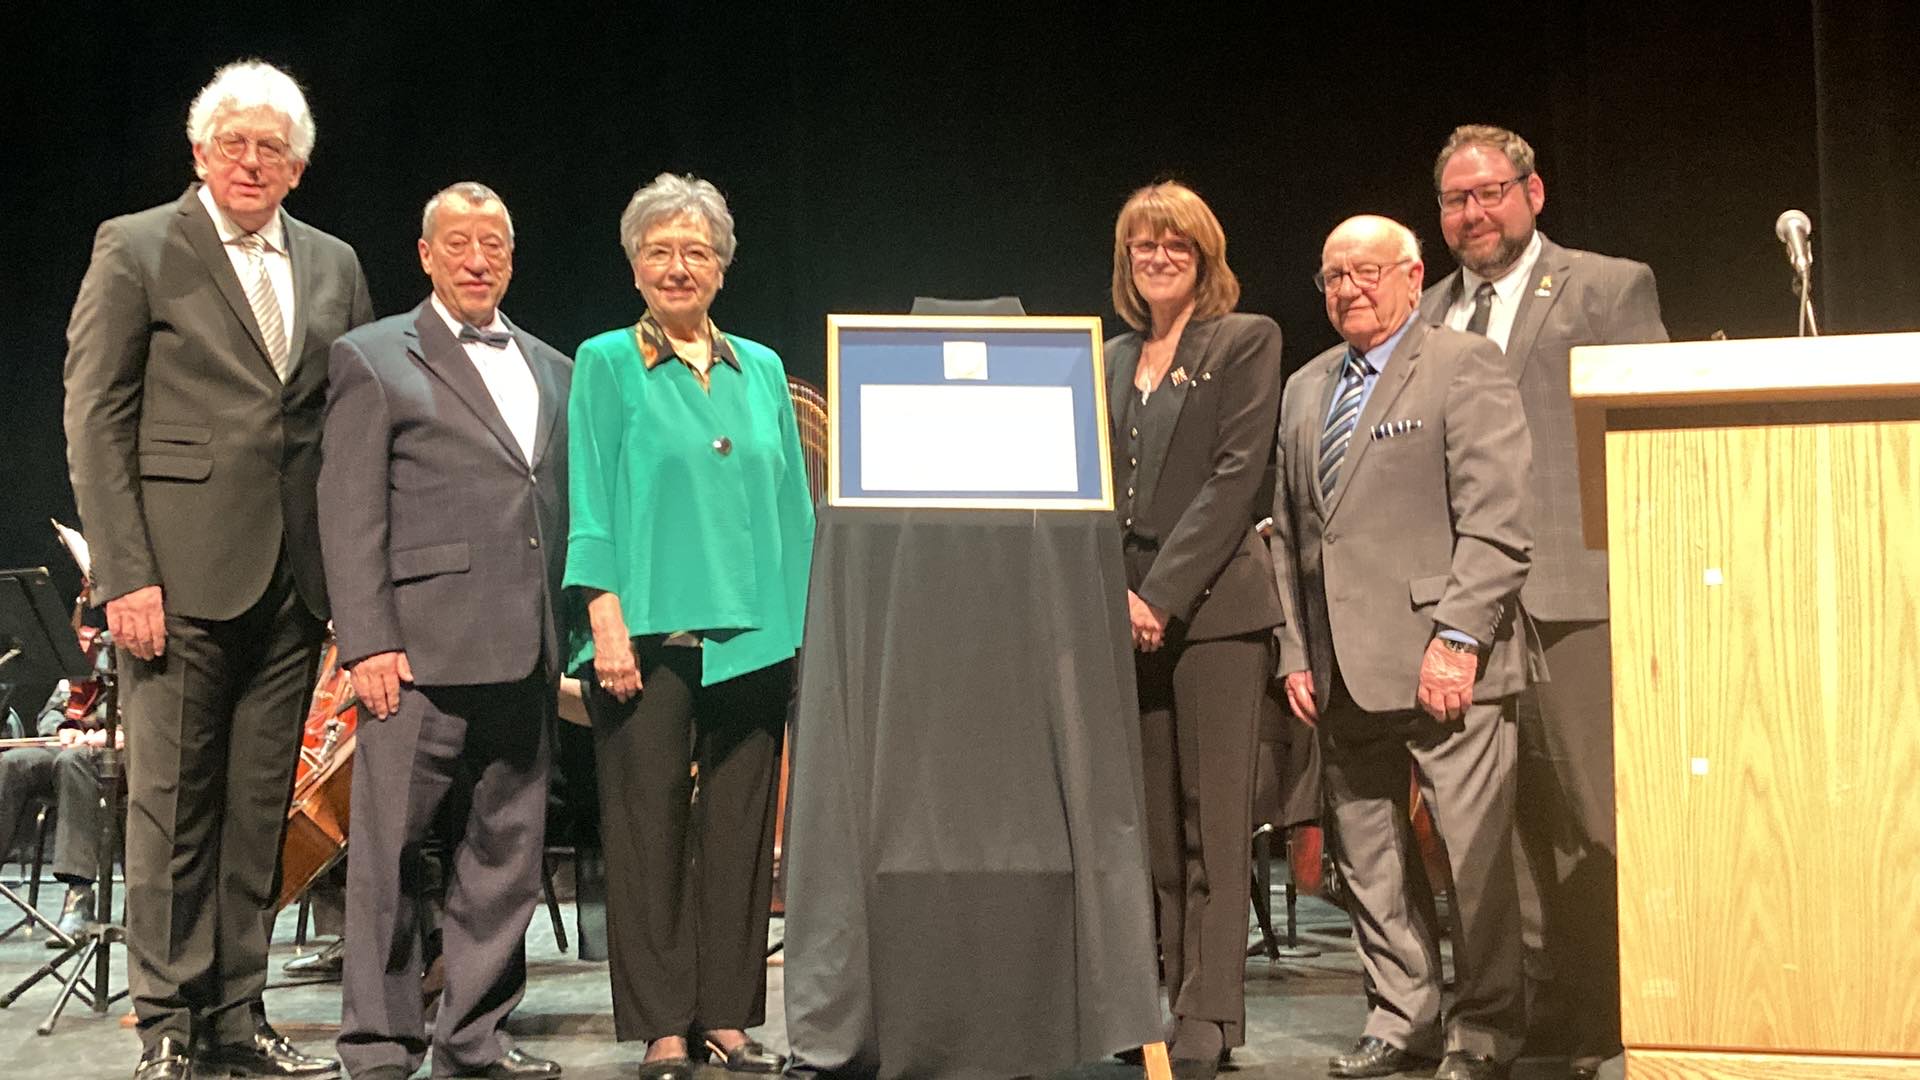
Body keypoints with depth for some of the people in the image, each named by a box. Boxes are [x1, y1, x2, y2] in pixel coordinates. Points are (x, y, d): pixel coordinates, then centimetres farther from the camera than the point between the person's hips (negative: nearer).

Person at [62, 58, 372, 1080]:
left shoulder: (333, 266, 14)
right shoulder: (135, 249, 1)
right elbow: (94, 419, -4)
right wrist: (125, 573, -12)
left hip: (294, 576, 4)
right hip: (183, 573, -4)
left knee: (259, 809, 9)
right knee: (171, 804, 0)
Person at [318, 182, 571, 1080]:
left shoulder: (553, 371, 19)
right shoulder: (373, 359, 4)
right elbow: (349, 514, -3)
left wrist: (567, 635, 9)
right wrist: (367, 641, -12)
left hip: (525, 655, 5)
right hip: (423, 649, -5)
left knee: (507, 850, 9)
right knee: (390, 851, 0)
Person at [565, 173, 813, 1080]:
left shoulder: (762, 369, 15)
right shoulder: (607, 364, 5)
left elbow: (793, 508, 15)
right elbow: (593, 504, -1)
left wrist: (805, 625, 8)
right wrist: (608, 622, -11)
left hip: (754, 635, 4)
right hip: (651, 631, -3)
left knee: (740, 825, 5)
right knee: (649, 826, -1)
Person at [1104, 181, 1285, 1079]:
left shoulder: (1246, 340, 3)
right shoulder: (1113, 359, 18)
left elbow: (1235, 477, -8)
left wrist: (1162, 595, -13)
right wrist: (1117, 594, 0)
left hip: (1214, 608, -5)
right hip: (1128, 612, 5)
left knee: (1213, 826, -5)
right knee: (1157, 827, 6)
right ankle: (1172, 998, 13)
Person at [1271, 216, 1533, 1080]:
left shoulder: (1465, 366, -1)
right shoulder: (1305, 390, 19)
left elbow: (1496, 521, -9)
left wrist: (1458, 637, -16)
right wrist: (1296, 652, 12)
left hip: (1440, 663, -6)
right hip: (1345, 670, 7)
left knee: (1475, 855, -3)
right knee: (1366, 857, 11)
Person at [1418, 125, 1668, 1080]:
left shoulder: (1609, 288, 6)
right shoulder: (1427, 317, 18)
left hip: (1569, 597, -4)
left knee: (1593, 815, -4)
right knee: (1502, 822, 8)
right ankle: (1539, 996, 18)